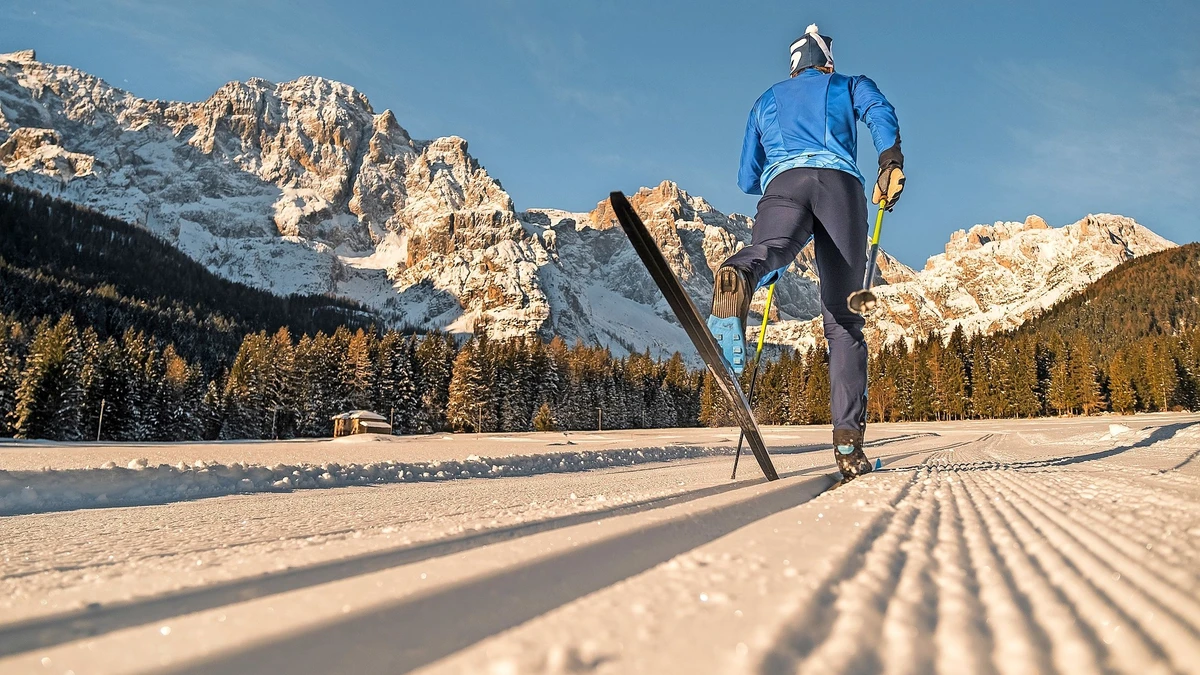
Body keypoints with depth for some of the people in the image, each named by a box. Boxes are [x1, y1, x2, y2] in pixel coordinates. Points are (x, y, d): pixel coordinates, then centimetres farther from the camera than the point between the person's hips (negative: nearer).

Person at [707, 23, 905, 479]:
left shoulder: (766, 102, 37)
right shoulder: (850, 84, 33)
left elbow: (747, 180, 34)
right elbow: (880, 113, 7)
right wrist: (890, 162, -1)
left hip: (782, 184, 1)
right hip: (839, 181, -1)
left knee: (768, 251, -32)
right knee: (843, 321, 0)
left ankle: (735, 280, -72)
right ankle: (848, 442, -10)